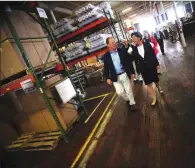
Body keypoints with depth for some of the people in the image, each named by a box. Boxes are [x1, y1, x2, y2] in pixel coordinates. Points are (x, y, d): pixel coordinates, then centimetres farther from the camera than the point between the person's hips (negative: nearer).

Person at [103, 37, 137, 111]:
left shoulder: (122, 51, -3)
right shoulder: (106, 56, -3)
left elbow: (129, 62, 1)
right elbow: (106, 68, 2)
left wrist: (132, 72, 0)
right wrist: (107, 78, -6)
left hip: (124, 74, 0)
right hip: (115, 77, 0)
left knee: (128, 90, 9)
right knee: (120, 92, -1)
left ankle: (132, 103, 30)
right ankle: (128, 99, 31)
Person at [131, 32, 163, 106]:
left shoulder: (147, 44, -8)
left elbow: (153, 54, -4)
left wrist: (157, 64, -3)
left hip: (151, 66, -1)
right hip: (143, 68, 1)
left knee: (156, 80, 18)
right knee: (148, 84, 3)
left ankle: (158, 87, 52)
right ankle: (154, 98, 15)